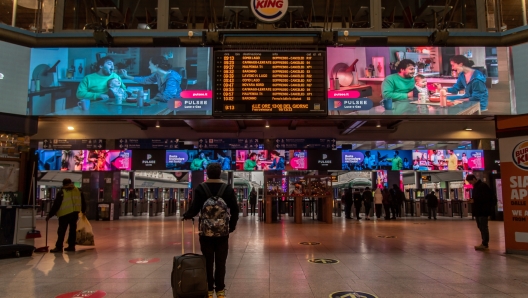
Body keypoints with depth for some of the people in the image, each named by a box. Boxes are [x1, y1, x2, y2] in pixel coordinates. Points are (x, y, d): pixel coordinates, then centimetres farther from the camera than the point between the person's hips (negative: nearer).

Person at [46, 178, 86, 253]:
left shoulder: (61, 193, -5)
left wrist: (49, 215, 0)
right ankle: (71, 246, 15)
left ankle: (59, 247, -2)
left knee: (62, 231, 0)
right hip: (75, 213, 5)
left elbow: (56, 205, -6)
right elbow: (83, 202, 13)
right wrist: (83, 210, 26)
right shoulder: (78, 191, 8)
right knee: (73, 229, 12)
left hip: (64, 214, -4)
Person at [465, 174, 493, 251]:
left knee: (483, 227, -6)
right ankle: (484, 243, 19)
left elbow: (486, 197, -19)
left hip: (483, 210, -9)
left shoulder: (483, 186, -13)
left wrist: (474, 200, -19)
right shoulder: (475, 186, 16)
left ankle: (485, 244, -2)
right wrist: (472, 200, 2)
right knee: (480, 226, 12)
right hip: (478, 210, 9)